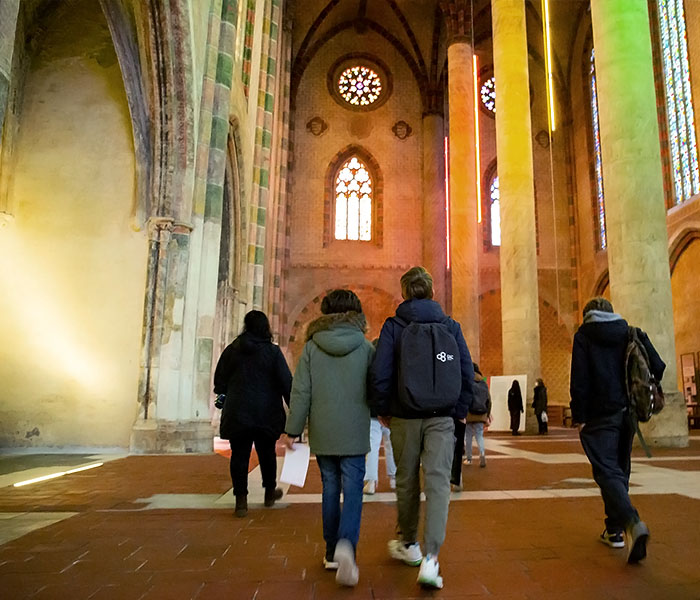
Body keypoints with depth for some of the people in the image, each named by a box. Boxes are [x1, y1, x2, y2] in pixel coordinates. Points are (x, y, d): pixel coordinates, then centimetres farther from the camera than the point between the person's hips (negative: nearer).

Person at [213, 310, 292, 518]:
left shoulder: (231, 350, 1)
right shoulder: (272, 351, -7)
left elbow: (219, 381, 8)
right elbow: (286, 383, -7)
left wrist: (225, 398, 24)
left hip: (237, 413, 1)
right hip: (266, 413, -1)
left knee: (239, 455, 5)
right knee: (267, 453, 15)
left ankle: (241, 500, 2)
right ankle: (270, 492, 31)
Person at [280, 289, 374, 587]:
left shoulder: (312, 346, -2)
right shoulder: (365, 346, -3)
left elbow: (301, 391, -4)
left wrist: (292, 429, 1)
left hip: (322, 432, 2)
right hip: (354, 433, -1)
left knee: (330, 488, 14)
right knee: (352, 489, 1)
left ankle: (331, 551, 23)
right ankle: (346, 544, -20)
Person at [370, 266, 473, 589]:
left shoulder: (393, 326, -4)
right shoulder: (451, 326, 3)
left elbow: (379, 373, -10)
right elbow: (467, 372, 1)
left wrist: (383, 409, 4)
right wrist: (460, 411, 11)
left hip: (405, 417, 0)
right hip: (442, 417, 1)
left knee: (407, 480, 15)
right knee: (438, 482, 0)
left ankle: (409, 544, 33)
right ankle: (430, 558, -8)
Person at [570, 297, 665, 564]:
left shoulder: (584, 335, -2)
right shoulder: (632, 333, 10)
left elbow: (580, 380, -9)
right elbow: (658, 367, 3)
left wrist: (579, 417, -6)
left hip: (600, 415, -5)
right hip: (627, 413, 5)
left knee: (607, 471, -7)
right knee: (620, 469, 16)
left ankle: (632, 522, -29)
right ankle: (614, 529, 22)